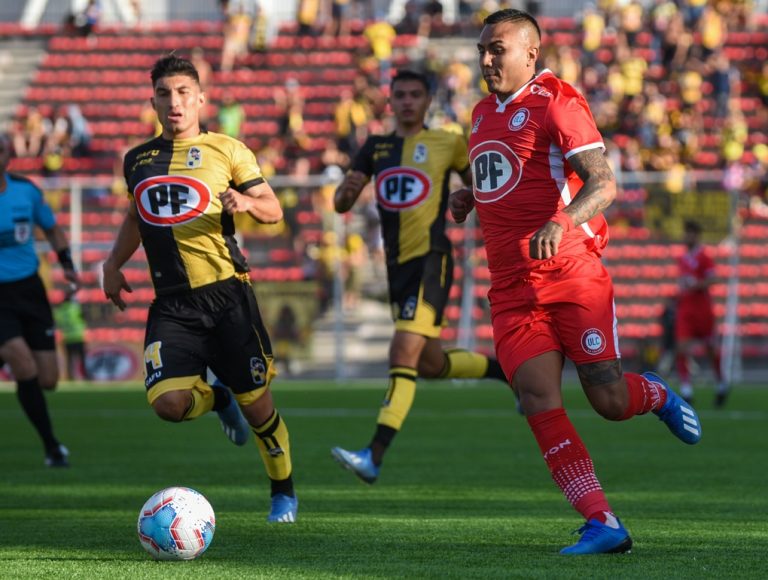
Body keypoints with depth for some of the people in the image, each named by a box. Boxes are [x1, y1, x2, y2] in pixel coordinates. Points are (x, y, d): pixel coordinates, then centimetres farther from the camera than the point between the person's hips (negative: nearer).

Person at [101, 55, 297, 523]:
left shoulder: (227, 150, 3)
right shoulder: (138, 160, 13)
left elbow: (273, 211, 5)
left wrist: (246, 202, -16)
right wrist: (114, 263, 19)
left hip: (226, 294, -2)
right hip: (171, 303, 2)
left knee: (256, 404, -1)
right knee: (169, 402, -18)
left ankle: (284, 492, 25)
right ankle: (218, 399, 19)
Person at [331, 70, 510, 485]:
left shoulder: (447, 144, 1)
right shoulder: (375, 147, 12)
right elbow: (340, 205, 9)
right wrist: (347, 189, -15)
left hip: (431, 260, -6)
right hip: (397, 264, 6)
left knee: (404, 353, -19)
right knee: (430, 364, 14)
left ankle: (374, 457, -27)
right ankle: (505, 370, 41)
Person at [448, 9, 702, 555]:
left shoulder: (556, 104, -8)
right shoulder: (484, 112, 17)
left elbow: (603, 184, -19)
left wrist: (562, 224, -35)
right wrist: (470, 198, 19)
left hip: (572, 275, -6)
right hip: (512, 288, 6)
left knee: (610, 401, -5)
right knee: (539, 400, -9)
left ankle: (656, 394, 32)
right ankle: (604, 524, -7)